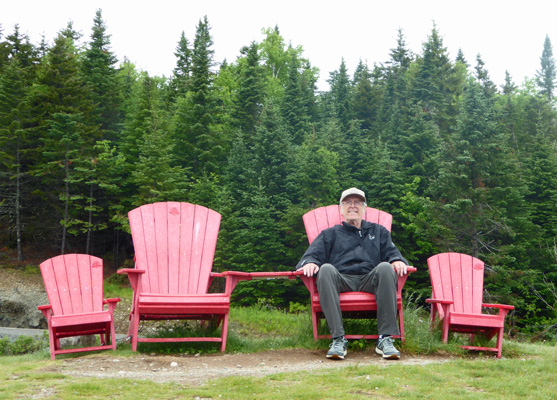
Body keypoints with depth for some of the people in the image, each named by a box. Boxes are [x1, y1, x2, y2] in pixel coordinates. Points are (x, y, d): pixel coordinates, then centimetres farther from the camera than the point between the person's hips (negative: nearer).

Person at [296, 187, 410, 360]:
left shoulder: (379, 231, 33)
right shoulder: (330, 234, 30)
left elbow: (392, 253, 20)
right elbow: (313, 254, 17)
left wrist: (397, 261, -4)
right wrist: (310, 262, -8)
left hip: (370, 281, 1)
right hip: (341, 280, 0)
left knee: (385, 268, -33)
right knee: (326, 269, -34)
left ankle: (386, 338, -37)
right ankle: (338, 339, -40)